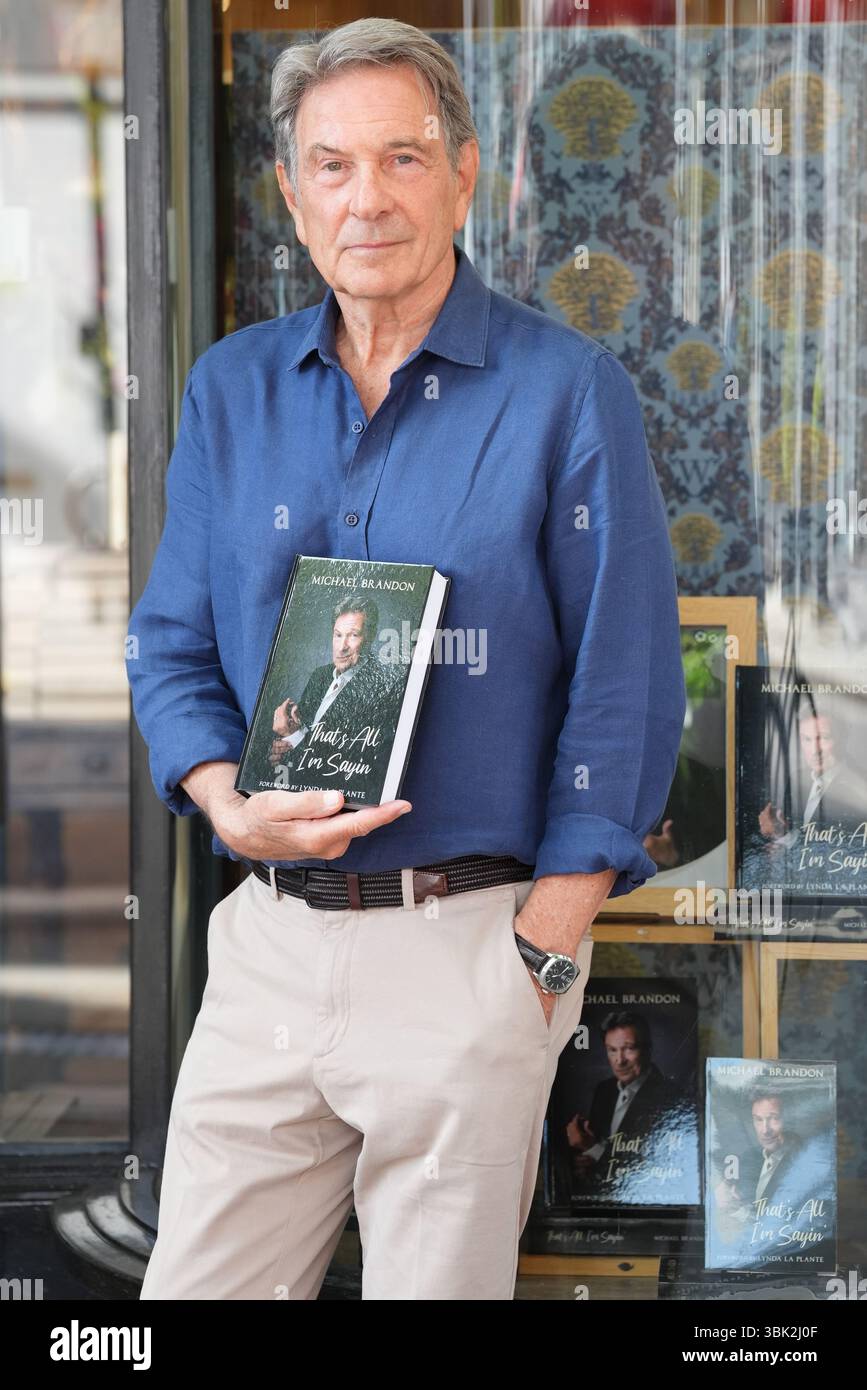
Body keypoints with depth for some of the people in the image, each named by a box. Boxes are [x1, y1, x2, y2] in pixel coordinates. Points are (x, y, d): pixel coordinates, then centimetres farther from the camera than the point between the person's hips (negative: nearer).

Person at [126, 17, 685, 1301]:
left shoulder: (568, 394, -5)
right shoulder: (230, 391, 9)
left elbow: (625, 690, -6)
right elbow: (171, 647, 12)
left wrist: (542, 955, -10)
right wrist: (229, 801, -9)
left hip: (471, 943, -4)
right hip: (269, 938, 4)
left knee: (440, 1285, 7)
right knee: (194, 1287, 7)